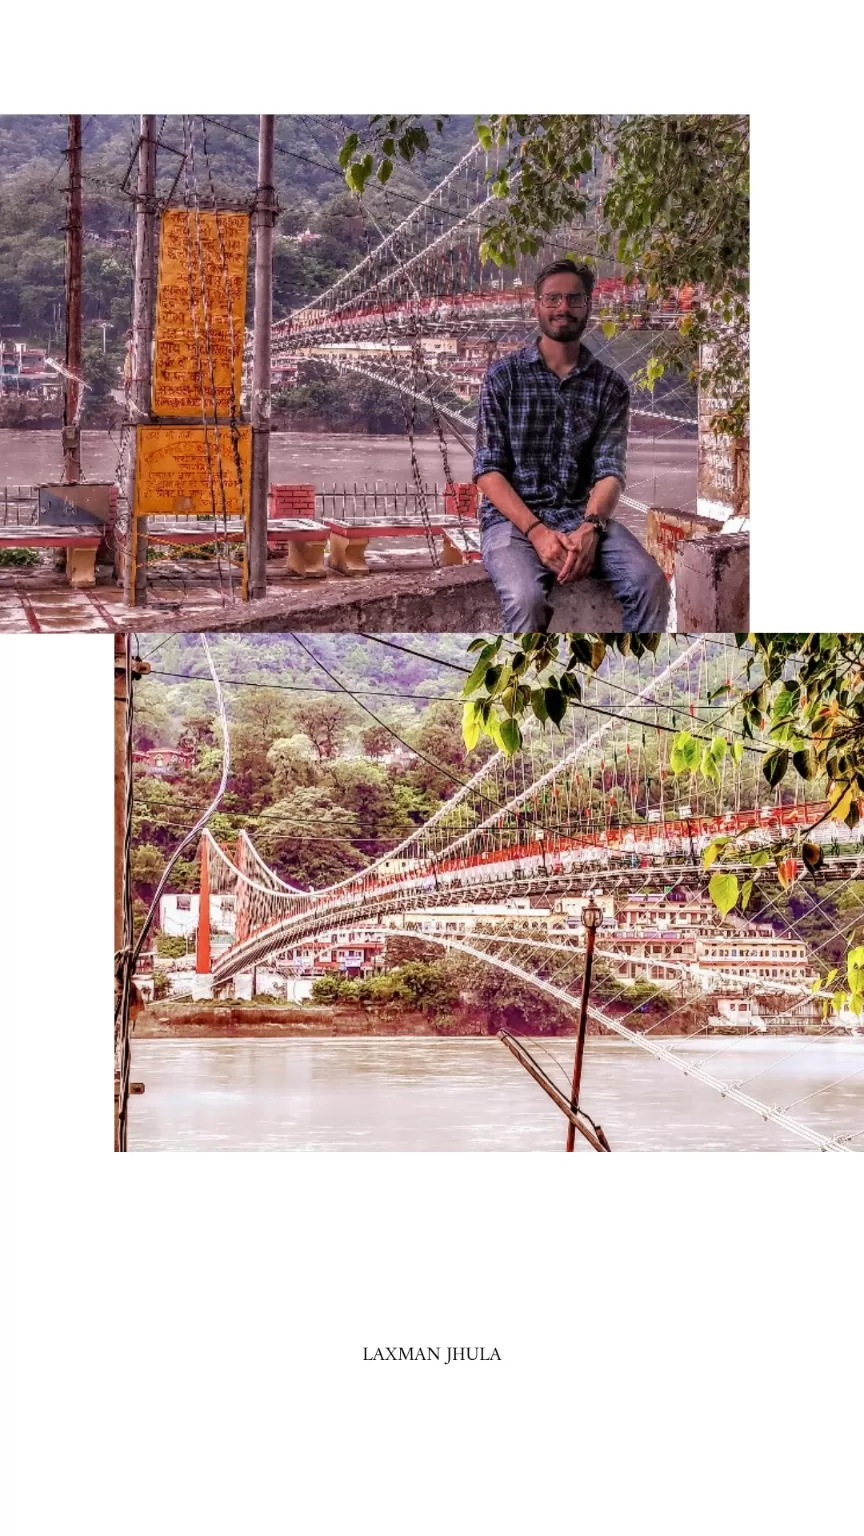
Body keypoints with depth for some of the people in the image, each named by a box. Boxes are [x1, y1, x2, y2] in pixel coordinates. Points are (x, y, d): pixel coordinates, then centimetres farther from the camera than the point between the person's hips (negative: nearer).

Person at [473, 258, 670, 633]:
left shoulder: (610, 386, 8)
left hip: (583, 516, 3)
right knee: (527, 599, -35)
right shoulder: (504, 376, 2)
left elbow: (610, 472, -1)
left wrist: (589, 528, -23)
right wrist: (537, 531, -20)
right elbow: (488, 470, -4)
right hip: (513, 517, -2)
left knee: (650, 583, -26)